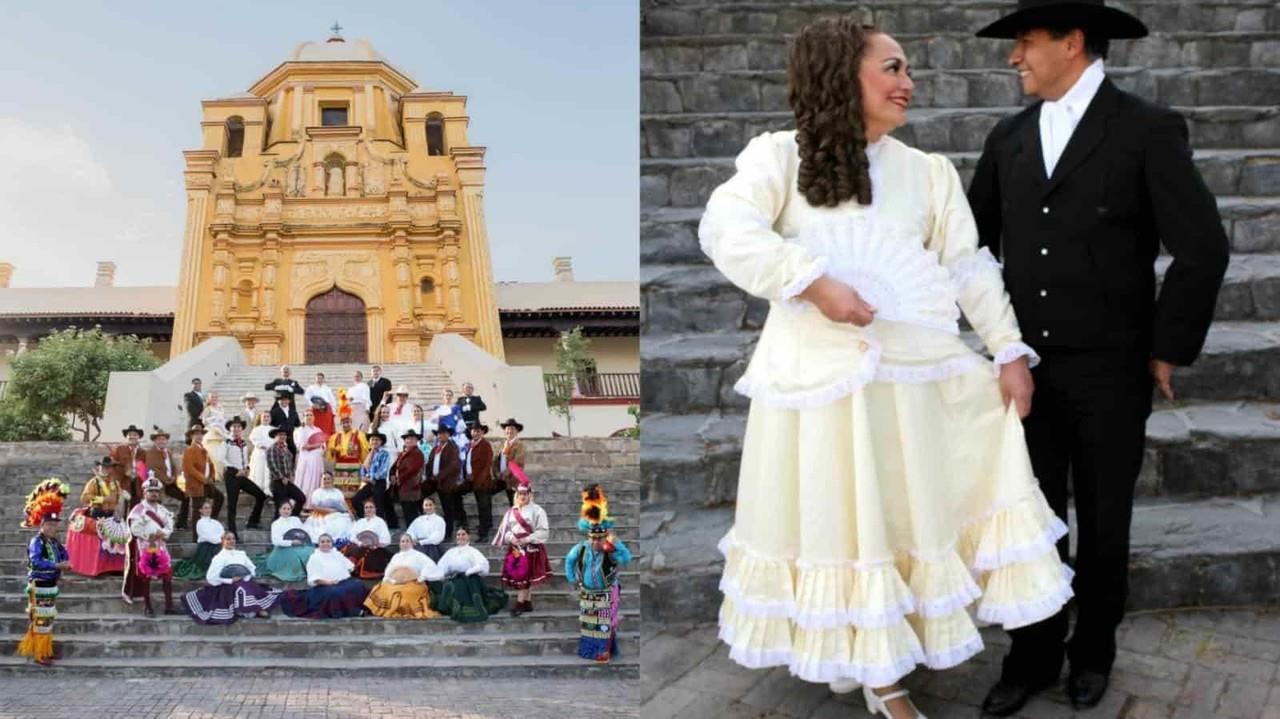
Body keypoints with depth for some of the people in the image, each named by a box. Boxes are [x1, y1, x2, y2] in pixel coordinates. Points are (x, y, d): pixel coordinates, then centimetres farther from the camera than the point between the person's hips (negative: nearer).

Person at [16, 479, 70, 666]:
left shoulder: (54, 542, 8)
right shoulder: (36, 542, -16)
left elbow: (64, 555, 15)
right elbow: (35, 561, -30)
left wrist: (65, 563, -9)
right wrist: (57, 565, -35)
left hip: (51, 586, 9)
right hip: (39, 586, -9)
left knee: (48, 619, 15)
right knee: (40, 620, -5)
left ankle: (46, 650, 25)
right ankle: (38, 654, 2)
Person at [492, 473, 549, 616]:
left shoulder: (537, 511, -6)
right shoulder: (511, 512, 9)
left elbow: (544, 531, -10)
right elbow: (504, 529, 8)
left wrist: (527, 539, -18)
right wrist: (511, 538, -12)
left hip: (530, 549, -5)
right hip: (514, 549, 5)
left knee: (524, 577, -6)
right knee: (516, 577, 7)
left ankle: (520, 604, 0)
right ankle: (527, 603, 16)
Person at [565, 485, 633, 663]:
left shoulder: (610, 552, -23)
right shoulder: (581, 548, -12)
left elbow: (627, 559, -42)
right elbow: (569, 560, 8)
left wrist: (616, 542, -45)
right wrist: (572, 578, 6)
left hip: (606, 596, -4)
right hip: (587, 595, 4)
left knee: (604, 625, 6)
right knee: (587, 623, 19)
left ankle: (604, 651, 20)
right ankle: (588, 649, 36)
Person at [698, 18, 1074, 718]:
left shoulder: (929, 170, 14)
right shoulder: (780, 154, 1)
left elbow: (968, 267, 12)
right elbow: (725, 229, -14)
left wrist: (1010, 350, 5)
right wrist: (814, 284, -21)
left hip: (909, 370, 4)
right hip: (814, 370, -3)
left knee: (900, 509, 7)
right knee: (827, 514, 4)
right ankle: (839, 651, 21)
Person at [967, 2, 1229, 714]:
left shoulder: (1149, 129, -8)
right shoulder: (1008, 137, 6)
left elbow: (1202, 247, -8)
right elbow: (975, 240, 12)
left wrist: (1168, 349, -6)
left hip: (1108, 374, -3)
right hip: (1024, 368, 3)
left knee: (1103, 523, 12)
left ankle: (1094, 648, 33)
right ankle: (1035, 655, 23)